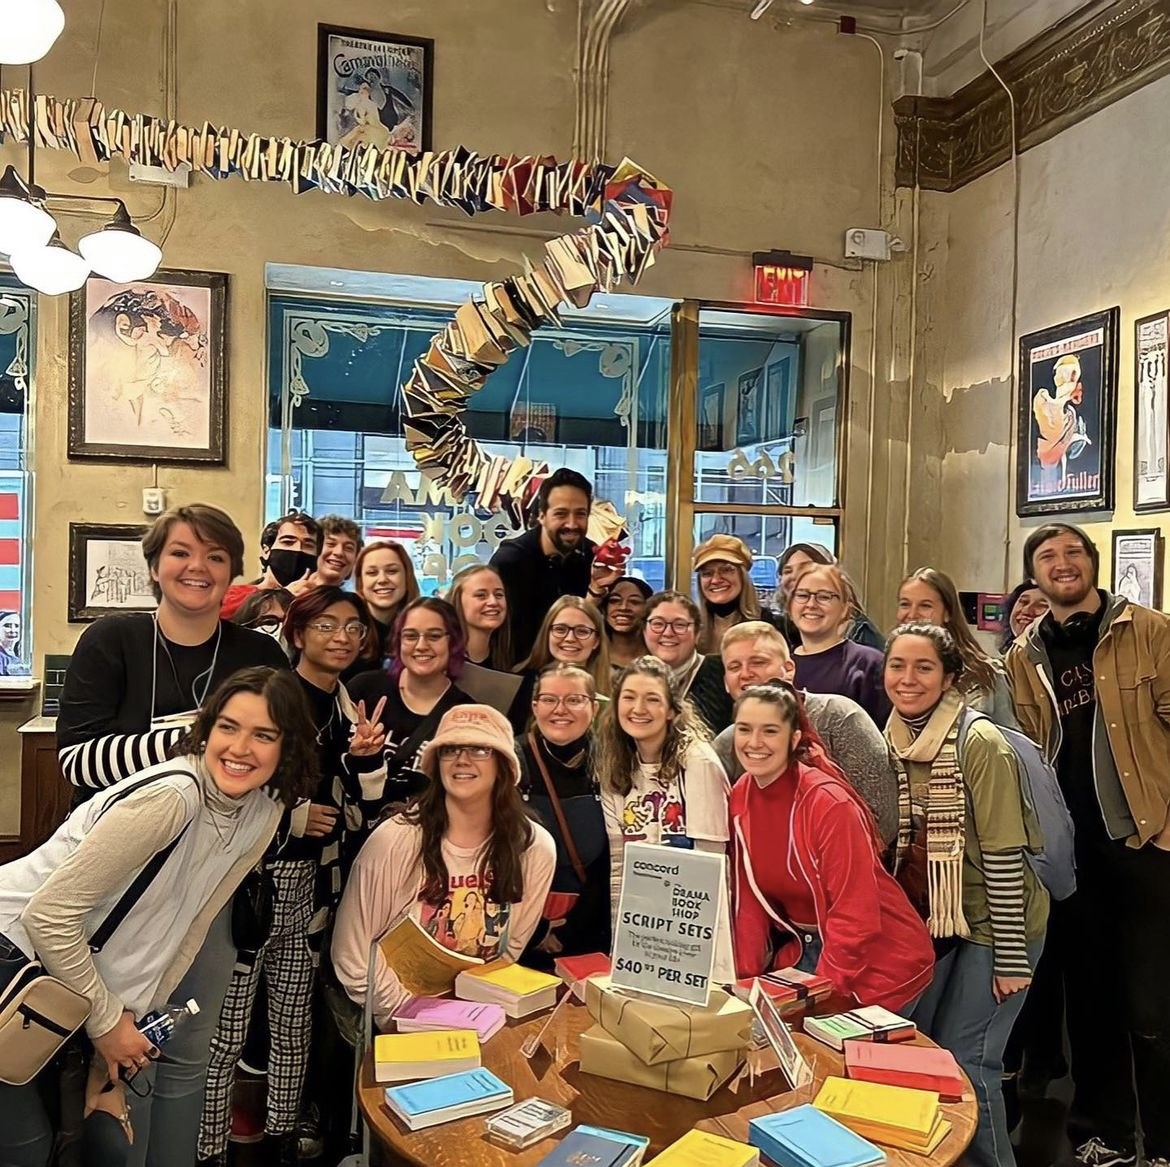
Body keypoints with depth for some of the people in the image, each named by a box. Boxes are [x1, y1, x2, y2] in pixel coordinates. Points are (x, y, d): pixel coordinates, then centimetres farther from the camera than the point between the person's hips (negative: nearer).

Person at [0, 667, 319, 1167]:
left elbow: (190, 923, 2)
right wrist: (107, 1022, -17)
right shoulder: (171, 796, -30)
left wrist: (138, 1018, -1)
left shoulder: (264, 812, -6)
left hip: (82, 968, 7)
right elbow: (50, 912, -27)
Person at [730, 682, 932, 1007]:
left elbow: (856, 913, -22)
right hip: (806, 947, 6)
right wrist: (746, 978, -7)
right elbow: (748, 898, 0)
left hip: (875, 957, -5)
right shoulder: (740, 798, -5)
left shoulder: (828, 803, -25)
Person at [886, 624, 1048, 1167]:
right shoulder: (891, 740, -1)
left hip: (992, 923, -6)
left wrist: (1012, 957, -16)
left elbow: (1003, 854, -18)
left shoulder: (979, 742, -20)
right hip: (929, 921, 6)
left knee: (964, 1060, -2)